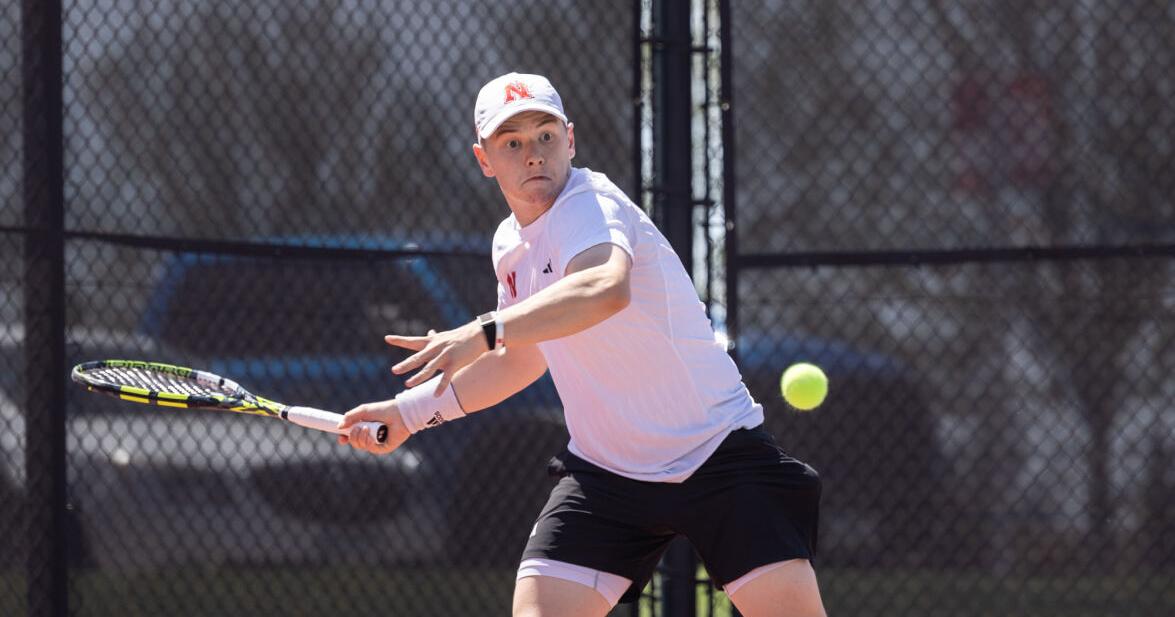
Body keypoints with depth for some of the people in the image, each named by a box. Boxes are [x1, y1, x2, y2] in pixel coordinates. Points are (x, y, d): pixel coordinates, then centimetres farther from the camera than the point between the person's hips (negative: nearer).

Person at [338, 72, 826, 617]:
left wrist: (485, 331, -52)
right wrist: (410, 411, 24)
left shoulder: (589, 205, -19)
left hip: (718, 455, -6)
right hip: (604, 471, 6)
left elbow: (607, 288, -44)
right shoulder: (511, 244, 7)